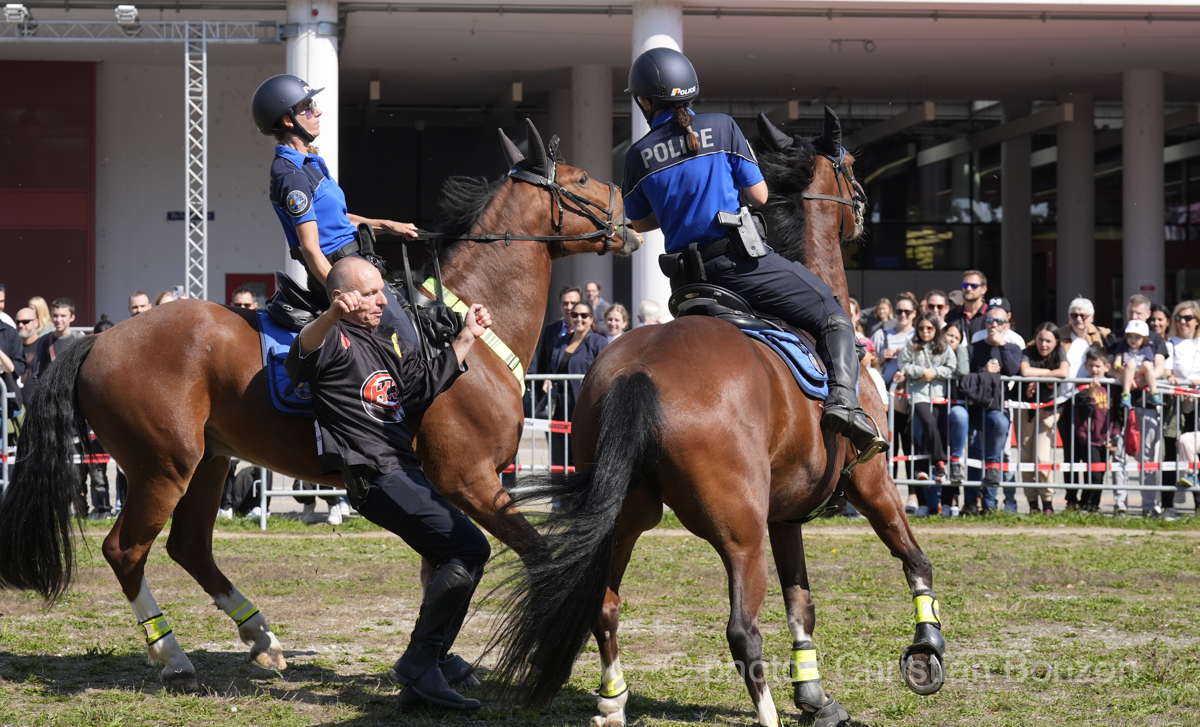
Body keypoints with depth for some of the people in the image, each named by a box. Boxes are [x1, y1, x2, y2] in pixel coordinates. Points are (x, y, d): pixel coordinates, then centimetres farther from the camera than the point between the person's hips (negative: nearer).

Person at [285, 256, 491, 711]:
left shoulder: (390, 341, 19)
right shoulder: (336, 340, -9)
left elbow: (426, 385, 28)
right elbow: (300, 360, -31)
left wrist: (466, 338, 22)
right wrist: (331, 317, -51)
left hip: (406, 469, 10)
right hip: (375, 474, -10)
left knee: (456, 563, 15)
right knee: (470, 548, -18)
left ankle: (424, 671, 22)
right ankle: (420, 663, -14)